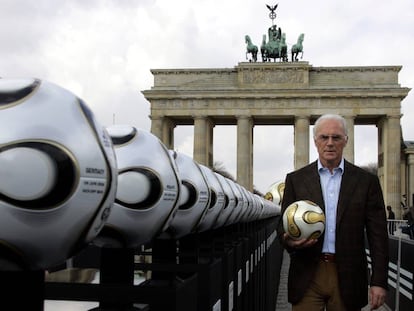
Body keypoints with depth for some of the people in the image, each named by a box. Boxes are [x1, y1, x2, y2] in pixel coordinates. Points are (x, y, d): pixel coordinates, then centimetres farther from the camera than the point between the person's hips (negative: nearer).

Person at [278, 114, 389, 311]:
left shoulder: (367, 181, 4)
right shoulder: (295, 180, 6)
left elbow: (378, 235, 2)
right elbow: (283, 225, 8)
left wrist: (379, 282, -4)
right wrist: (289, 240, -16)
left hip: (347, 278, 0)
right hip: (307, 276, 0)